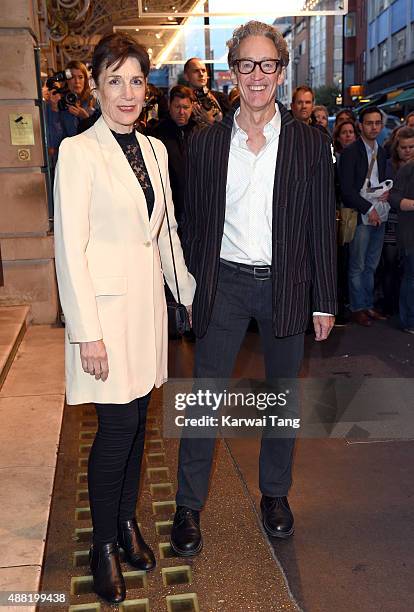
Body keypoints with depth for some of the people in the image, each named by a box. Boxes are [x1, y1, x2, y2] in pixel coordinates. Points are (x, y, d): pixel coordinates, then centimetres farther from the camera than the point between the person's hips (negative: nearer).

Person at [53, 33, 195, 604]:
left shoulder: (154, 149, 10)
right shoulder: (78, 151, -10)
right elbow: (70, 248, -13)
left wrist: (188, 292, 18)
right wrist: (87, 332, -16)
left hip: (148, 298, 6)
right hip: (105, 302, -6)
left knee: (138, 419, 13)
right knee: (118, 428, -2)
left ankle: (128, 521, 32)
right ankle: (104, 545, 19)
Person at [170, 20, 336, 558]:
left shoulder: (310, 144, -1)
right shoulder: (206, 142, 2)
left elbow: (322, 228, 0)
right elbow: (194, 223, 6)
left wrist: (325, 302, -1)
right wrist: (190, 289, 4)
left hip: (286, 286, 1)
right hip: (224, 284, 0)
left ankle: (275, 494, 33)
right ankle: (189, 506, 17)